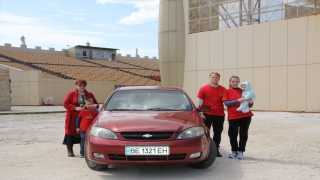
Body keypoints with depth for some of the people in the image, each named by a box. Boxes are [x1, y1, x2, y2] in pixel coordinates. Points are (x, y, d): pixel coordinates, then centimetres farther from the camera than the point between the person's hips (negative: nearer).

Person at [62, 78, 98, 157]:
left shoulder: (89, 94, 12)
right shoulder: (71, 94, 2)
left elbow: (96, 104, 15)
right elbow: (65, 103, -5)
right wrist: (75, 108, -17)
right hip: (73, 118, -2)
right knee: (71, 133, 0)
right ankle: (70, 150, 13)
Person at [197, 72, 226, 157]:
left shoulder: (223, 89, 5)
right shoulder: (203, 89, -1)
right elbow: (200, 102, -1)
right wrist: (200, 113, -7)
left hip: (220, 115, 3)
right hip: (207, 114, -2)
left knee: (218, 134, 10)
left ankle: (216, 150, 20)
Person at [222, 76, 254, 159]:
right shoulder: (227, 91, 5)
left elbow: (249, 105, 13)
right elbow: (226, 103, -8)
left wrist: (250, 103, -11)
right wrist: (238, 100, -18)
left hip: (246, 116, 2)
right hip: (233, 116, -2)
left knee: (243, 134, 2)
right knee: (233, 134, -1)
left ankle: (240, 151, 13)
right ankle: (234, 151, 17)